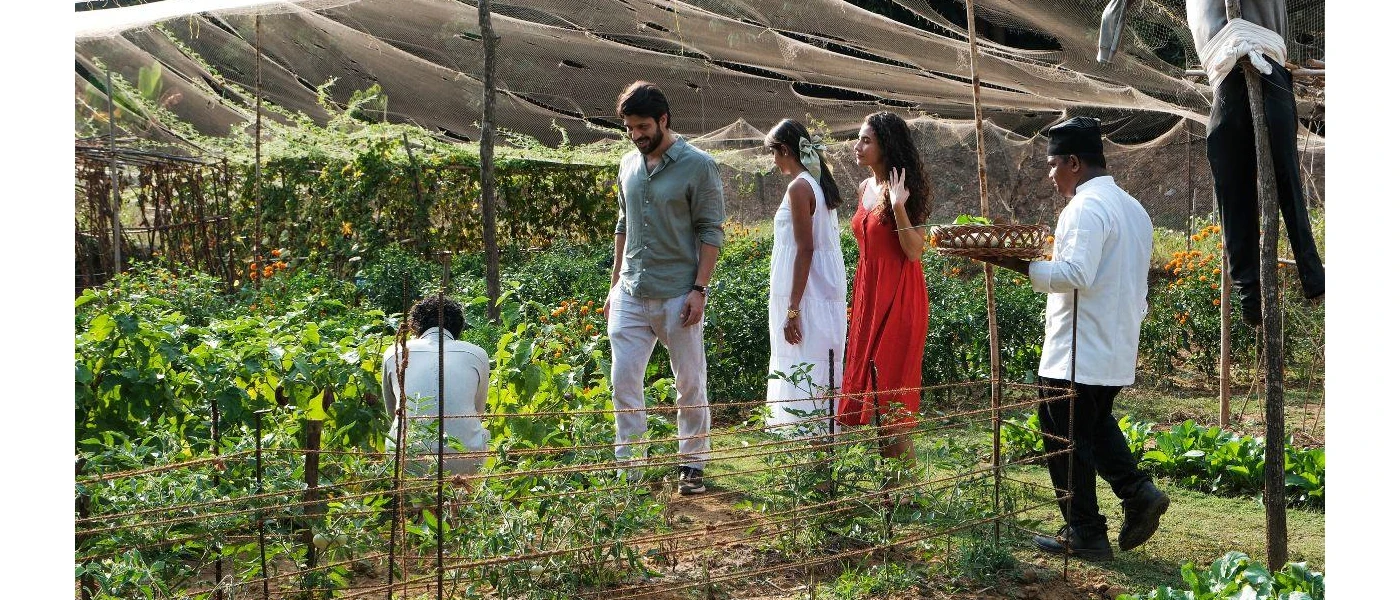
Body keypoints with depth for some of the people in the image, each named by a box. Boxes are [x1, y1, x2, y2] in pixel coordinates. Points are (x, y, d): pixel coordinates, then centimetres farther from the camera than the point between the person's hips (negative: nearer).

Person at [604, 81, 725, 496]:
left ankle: (693, 465, 18)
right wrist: (615, 284, 15)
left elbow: (711, 232, -8)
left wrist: (699, 289, -15)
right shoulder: (628, 165, 11)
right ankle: (629, 465, 9)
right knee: (623, 381, 0)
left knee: (690, 384, 6)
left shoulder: (698, 165, -6)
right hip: (631, 295, 5)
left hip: (678, 296, -5)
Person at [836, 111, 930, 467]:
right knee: (866, 383, 9)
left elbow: (915, 252, -17)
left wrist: (898, 207, -29)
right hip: (867, 294, 8)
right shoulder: (865, 188, 11)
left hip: (897, 297, -8)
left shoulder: (902, 188, -10)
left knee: (889, 394, -6)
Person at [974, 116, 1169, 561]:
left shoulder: (1085, 209, -17)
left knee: (1066, 441, 2)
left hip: (1076, 354, -9)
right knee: (1098, 424, 25)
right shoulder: (1133, 208, 14)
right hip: (1117, 352, 9)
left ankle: (1085, 536, 8)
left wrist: (1024, 266, -22)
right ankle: (1138, 491, 9)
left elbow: (1076, 275, -29)